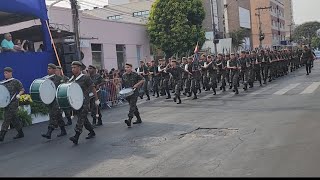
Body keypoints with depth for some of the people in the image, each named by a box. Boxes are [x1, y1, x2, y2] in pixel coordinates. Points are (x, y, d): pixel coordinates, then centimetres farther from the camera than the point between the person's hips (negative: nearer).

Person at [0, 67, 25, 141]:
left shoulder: (16, 82, -4)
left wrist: (19, 94, -20)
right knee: (13, 118, 12)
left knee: (7, 118, -9)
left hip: (13, 103, -7)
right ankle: (20, 133, 24)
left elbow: (22, 89, -2)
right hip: (6, 103, 7)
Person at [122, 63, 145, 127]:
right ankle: (139, 119, 27)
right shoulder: (123, 76, 6)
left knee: (132, 106, -15)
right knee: (133, 106, 14)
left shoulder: (135, 74, -7)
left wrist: (137, 85, -13)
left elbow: (142, 80, -1)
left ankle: (129, 120, -26)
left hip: (134, 92, -5)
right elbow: (123, 84, 17)